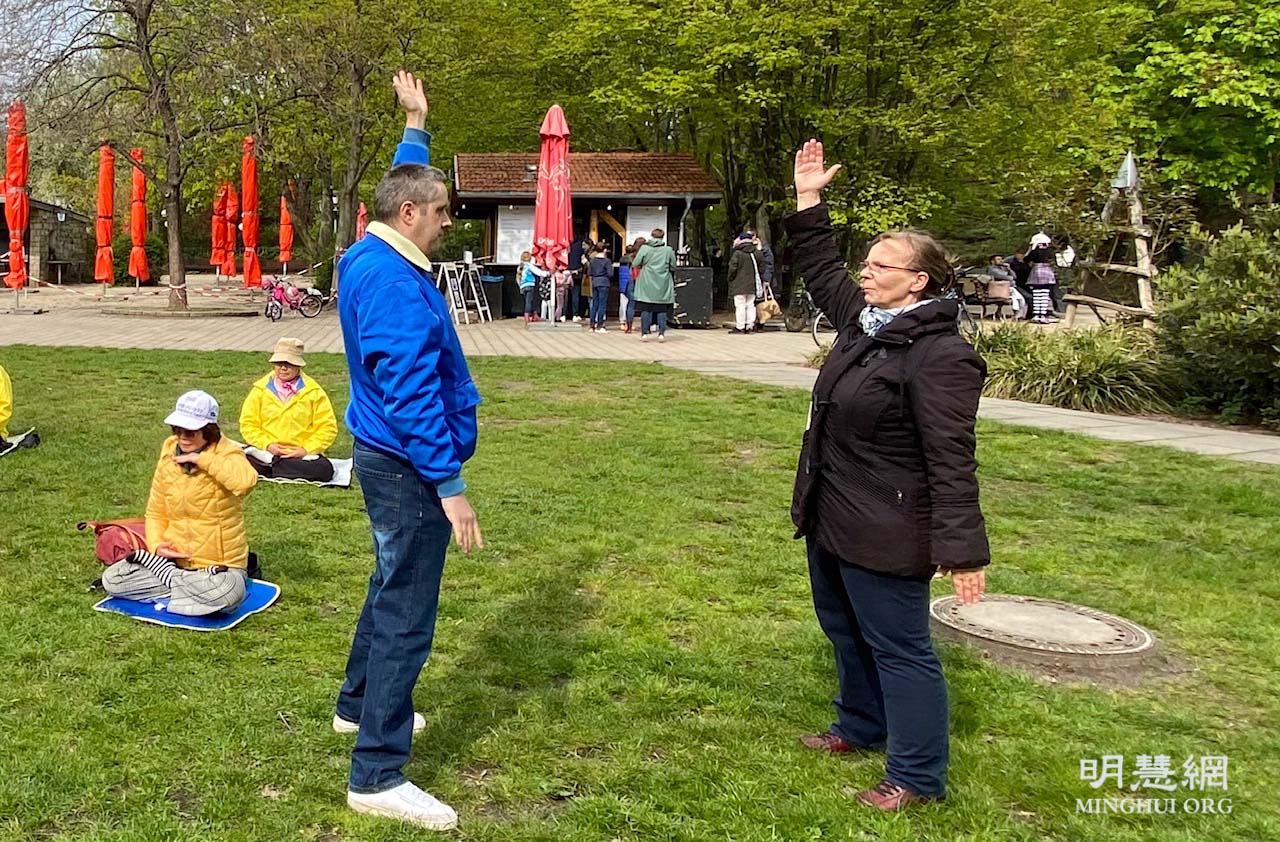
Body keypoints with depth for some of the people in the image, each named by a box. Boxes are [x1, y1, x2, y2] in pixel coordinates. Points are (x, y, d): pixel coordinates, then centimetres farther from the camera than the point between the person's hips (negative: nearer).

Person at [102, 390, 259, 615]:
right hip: (174, 559, 5)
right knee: (111, 579, -8)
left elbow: (246, 481, -41)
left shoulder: (227, 454, -14)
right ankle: (192, 586, -5)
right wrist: (156, 545, -9)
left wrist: (202, 459, -29)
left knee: (225, 595, -37)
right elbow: (156, 512, 10)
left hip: (219, 564, -5)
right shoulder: (169, 455, 1)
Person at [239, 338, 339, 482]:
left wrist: (306, 449, -11)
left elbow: (327, 427, 1)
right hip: (265, 452, -1)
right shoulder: (261, 389, 8)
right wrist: (267, 444, -10)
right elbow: (248, 424, 6)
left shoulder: (313, 391, 4)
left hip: (302, 454, 1)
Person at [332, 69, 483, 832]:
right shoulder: (393, 282, -23)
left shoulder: (376, 256, 8)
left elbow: (405, 181, 30)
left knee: (394, 586, 25)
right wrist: (450, 485, -27)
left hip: (388, 456, 11)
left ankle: (361, 704, 42)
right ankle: (378, 775, 2)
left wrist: (416, 119, 36)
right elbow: (412, 393, -28)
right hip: (409, 466, -11)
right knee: (407, 615, -5)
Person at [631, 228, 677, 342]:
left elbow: (635, 264, -4)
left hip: (647, 285, 0)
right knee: (662, 309, 5)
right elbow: (673, 267, 4)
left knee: (646, 309, 5)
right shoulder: (668, 250, -2)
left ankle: (644, 333, 5)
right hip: (663, 285, 1)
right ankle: (661, 333, 4)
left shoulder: (644, 248, -5)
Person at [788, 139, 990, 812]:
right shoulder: (863, 319, 5)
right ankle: (862, 726, 44)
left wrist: (962, 550, -26)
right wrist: (809, 201, 18)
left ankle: (917, 776, 16)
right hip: (832, 519, 10)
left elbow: (951, 462, -26)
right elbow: (821, 270, 23)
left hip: (885, 531, -10)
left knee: (898, 647, 2)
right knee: (844, 629, 24)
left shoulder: (941, 356, -23)